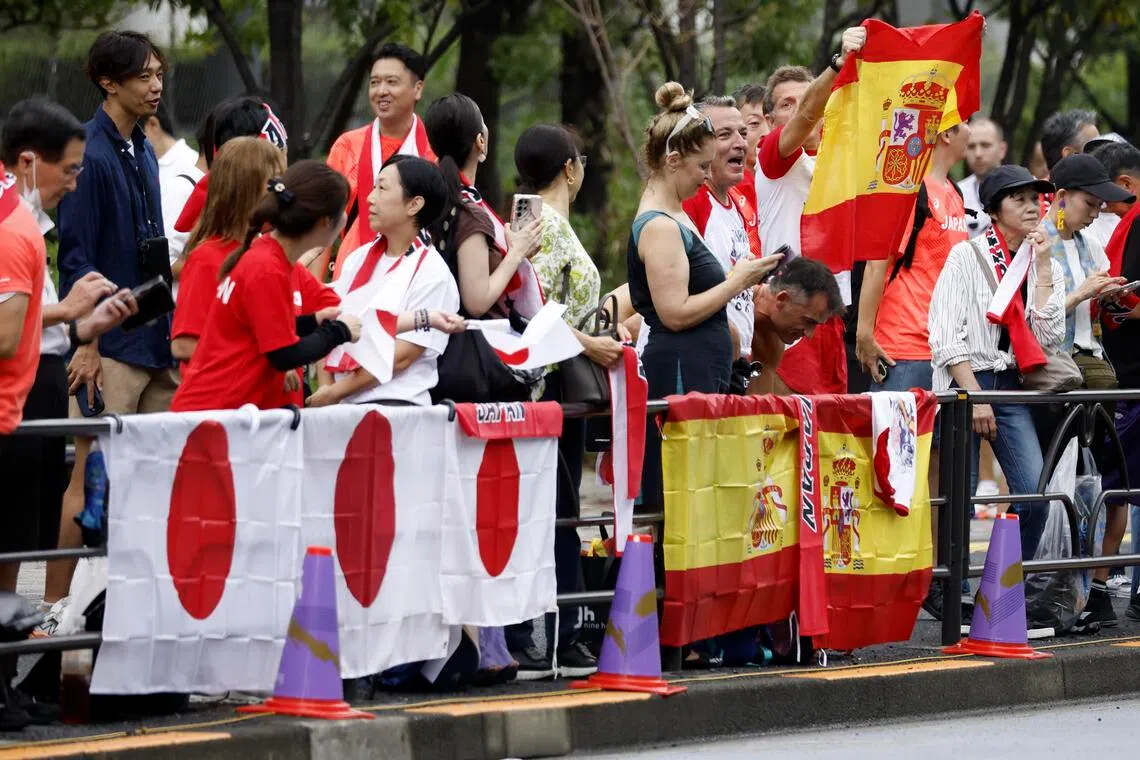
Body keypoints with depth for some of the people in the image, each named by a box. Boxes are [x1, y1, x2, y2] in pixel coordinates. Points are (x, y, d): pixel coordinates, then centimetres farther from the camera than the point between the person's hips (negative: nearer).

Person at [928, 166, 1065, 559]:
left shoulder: (1047, 267, 12)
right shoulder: (966, 256, -2)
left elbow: (1048, 338, -2)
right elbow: (946, 338, -8)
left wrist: (1042, 269, -4)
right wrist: (975, 397, -14)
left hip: (1012, 386, 4)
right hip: (964, 382, -4)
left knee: (1035, 493, -11)